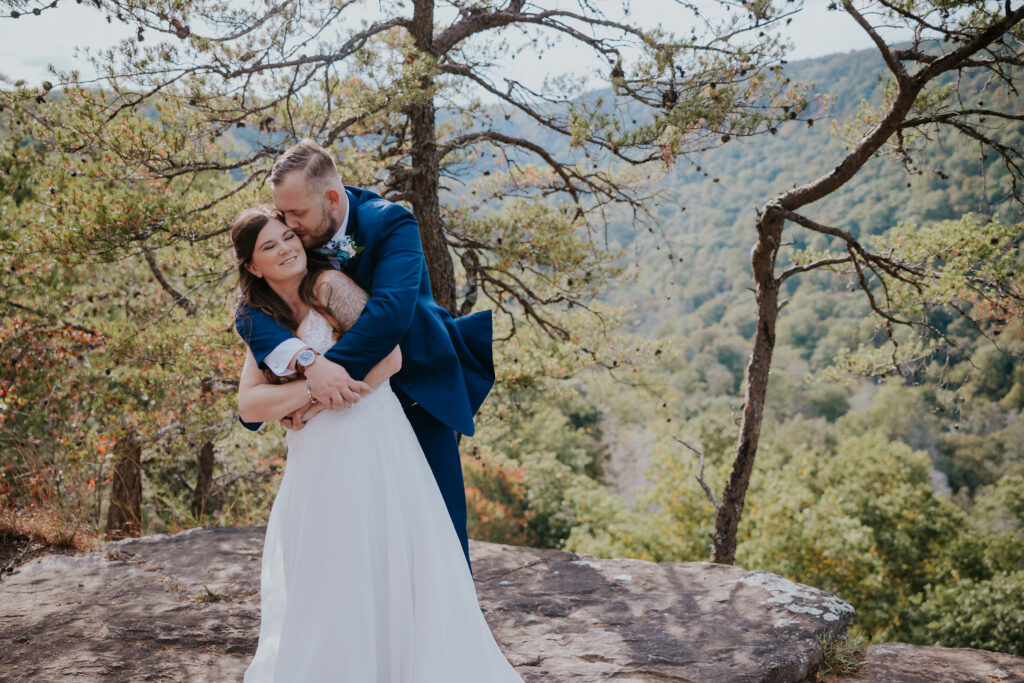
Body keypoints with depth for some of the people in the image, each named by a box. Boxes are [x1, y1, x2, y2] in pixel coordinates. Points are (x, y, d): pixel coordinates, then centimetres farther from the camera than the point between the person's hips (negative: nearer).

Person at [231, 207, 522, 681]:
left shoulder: (330, 285, -5)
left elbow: (389, 358, -13)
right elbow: (248, 405, 2)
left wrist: (309, 400, -10)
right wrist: (313, 388, -15)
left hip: (366, 444, -6)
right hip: (315, 461, 6)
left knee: (378, 572, -1)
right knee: (323, 584, 14)